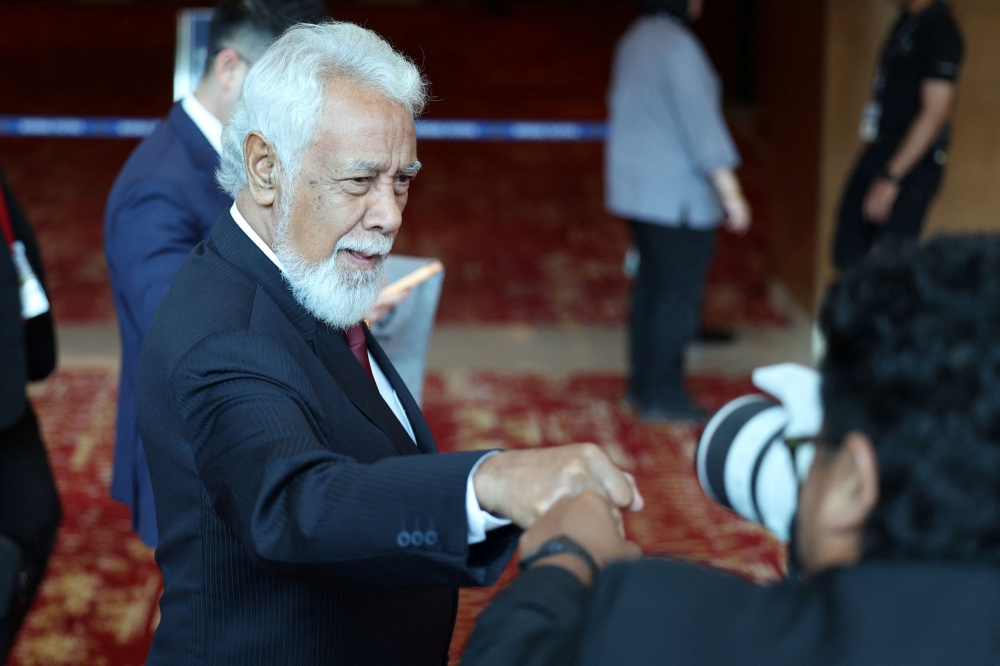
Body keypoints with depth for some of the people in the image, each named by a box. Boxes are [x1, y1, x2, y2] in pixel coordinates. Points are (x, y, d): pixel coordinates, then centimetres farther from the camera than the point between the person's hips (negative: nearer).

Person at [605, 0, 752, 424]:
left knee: (651, 283, 16)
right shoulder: (677, 45, -17)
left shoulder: (635, 40, 12)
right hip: (674, 192, -9)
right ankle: (663, 396, 1)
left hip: (636, 185, 9)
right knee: (679, 291, -3)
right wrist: (731, 193, -20)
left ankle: (642, 384, 22)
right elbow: (700, 121, -21)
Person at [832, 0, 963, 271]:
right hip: (878, 152, 10)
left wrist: (891, 177, -23)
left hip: (910, 164, -10)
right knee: (848, 255, 13)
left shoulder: (940, 30, -16)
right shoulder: (905, 23, 13)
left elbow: (935, 112, -22)